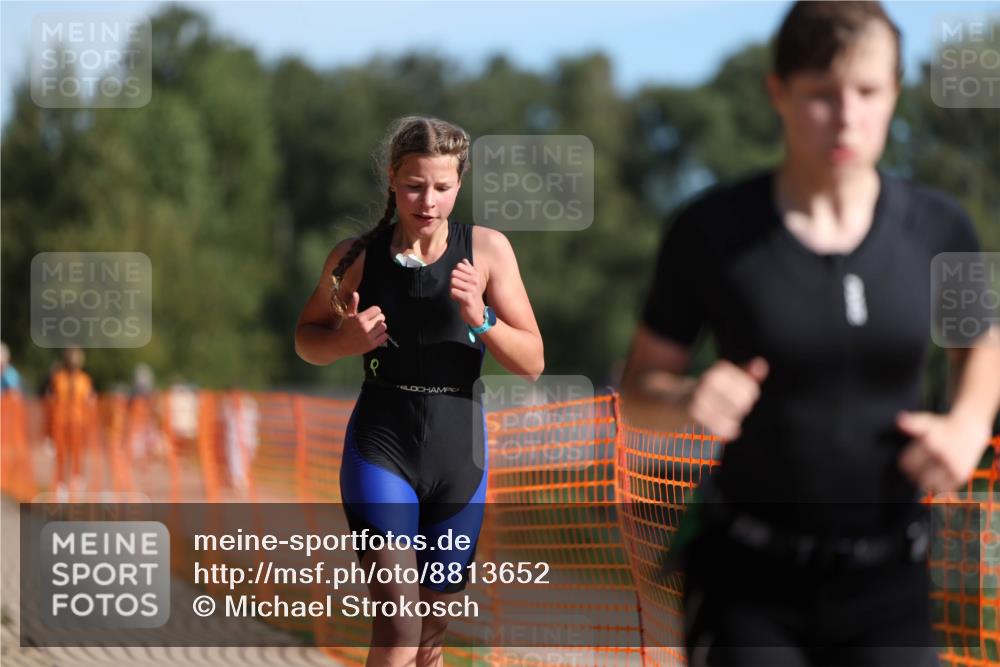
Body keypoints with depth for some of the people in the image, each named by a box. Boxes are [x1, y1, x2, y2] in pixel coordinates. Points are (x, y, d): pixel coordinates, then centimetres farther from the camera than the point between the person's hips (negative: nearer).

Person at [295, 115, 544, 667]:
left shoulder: (488, 250, -4)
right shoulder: (357, 256, -4)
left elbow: (532, 364, -3)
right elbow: (307, 337, 11)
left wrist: (480, 318, -21)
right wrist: (346, 340, -12)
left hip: (458, 456, 2)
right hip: (381, 450, -2)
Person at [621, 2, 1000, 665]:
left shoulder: (936, 228, -1)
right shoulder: (712, 230, -8)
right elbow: (640, 387, 2)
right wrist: (689, 401, -21)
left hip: (886, 586, 2)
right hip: (750, 586, -2)